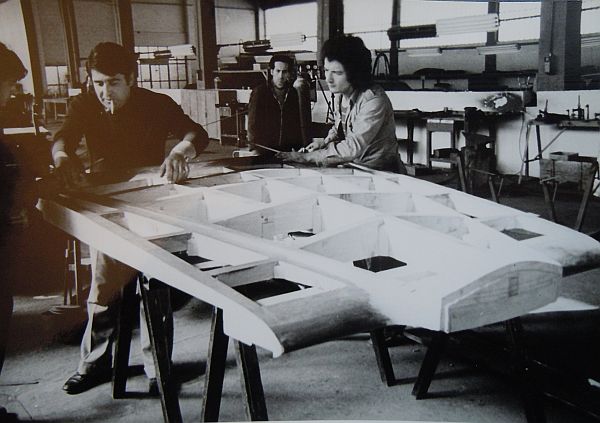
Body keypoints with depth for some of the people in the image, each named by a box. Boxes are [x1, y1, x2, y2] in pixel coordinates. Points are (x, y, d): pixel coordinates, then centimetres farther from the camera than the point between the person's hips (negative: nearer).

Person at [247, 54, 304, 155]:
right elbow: (253, 127, -4)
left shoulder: (293, 93, 10)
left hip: (286, 151, 4)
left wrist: (299, 149, 3)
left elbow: (297, 125, 14)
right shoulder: (259, 92, -2)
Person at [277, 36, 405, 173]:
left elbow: (354, 147, -29)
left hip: (380, 172, -7)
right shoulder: (340, 94, 3)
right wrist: (326, 141, 1)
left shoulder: (374, 100, -23)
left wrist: (309, 156, -27)